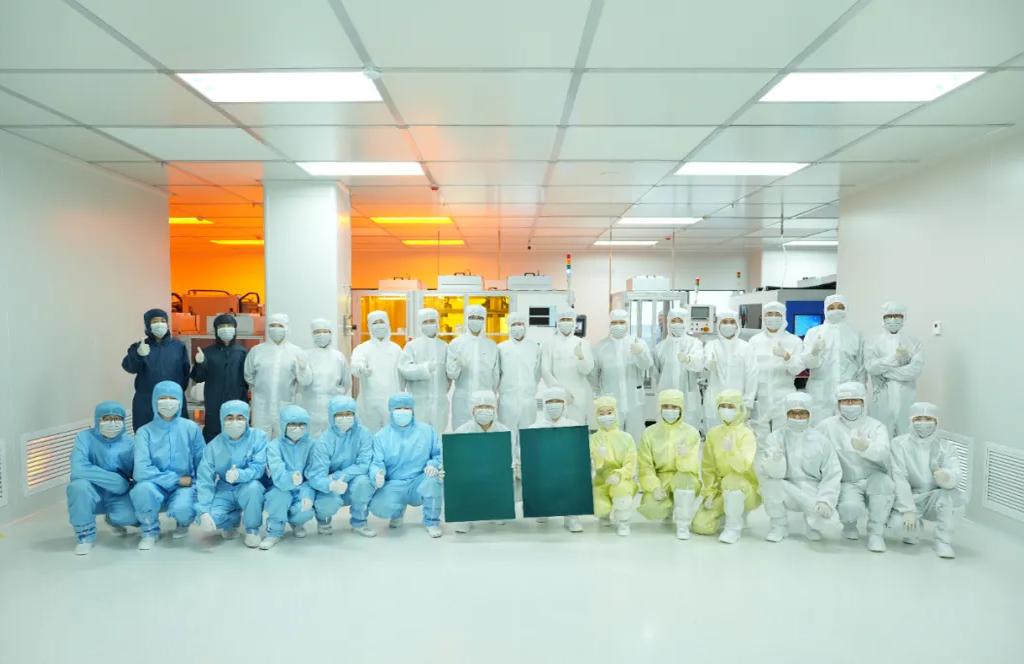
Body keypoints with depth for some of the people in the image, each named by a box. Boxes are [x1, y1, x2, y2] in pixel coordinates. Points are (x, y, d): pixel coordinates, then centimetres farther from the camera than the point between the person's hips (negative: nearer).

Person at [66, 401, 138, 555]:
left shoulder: (128, 441, -4)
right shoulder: (85, 437, -13)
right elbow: (78, 469, -28)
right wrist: (116, 480, -28)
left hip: (118, 496, 1)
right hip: (93, 495, -1)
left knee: (131, 516, -29)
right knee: (79, 485, -34)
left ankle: (114, 520, 14)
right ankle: (85, 537, -10)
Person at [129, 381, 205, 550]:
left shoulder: (191, 428, -4)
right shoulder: (145, 432, -7)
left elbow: (202, 463, 1)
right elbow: (140, 471, -16)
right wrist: (176, 479, -16)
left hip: (185, 486, 0)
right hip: (156, 487, 0)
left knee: (182, 509, -33)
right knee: (142, 489, -34)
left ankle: (184, 523, 10)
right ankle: (150, 531, -3)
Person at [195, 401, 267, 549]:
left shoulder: (258, 437, -13)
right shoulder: (214, 446, -8)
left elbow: (258, 468, -21)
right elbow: (204, 480, -12)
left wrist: (239, 475, -43)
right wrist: (204, 512, -24)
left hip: (249, 490, -2)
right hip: (225, 491, 2)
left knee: (253, 486, -37)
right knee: (206, 519, -26)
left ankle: (252, 529, -10)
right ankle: (233, 519, 11)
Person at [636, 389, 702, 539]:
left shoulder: (691, 432, -6)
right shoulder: (649, 433, -3)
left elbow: (690, 468, -15)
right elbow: (646, 466, -5)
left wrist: (684, 456, -37)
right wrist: (655, 488, -21)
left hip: (685, 481, -1)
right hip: (660, 480, 1)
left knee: (684, 476, -36)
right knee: (651, 509, -27)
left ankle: (683, 525, -17)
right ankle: (670, 510, 14)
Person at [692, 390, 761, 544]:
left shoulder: (747, 435, -14)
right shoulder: (713, 433, -1)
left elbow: (742, 467, -28)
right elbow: (708, 467, 3)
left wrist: (731, 450, -46)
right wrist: (709, 493, -5)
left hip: (747, 490, -5)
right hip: (723, 490, 5)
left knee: (731, 480, -40)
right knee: (700, 526, -11)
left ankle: (734, 527, -17)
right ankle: (734, 513, 18)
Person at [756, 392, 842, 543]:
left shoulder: (821, 441, -4)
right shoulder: (775, 437, -6)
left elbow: (832, 475, -6)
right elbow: (776, 473, -17)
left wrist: (825, 501, -21)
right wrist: (775, 460, -40)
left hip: (812, 493, 0)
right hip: (786, 492, 0)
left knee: (824, 510, -30)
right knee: (770, 483, -30)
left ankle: (813, 525, 11)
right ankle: (780, 525, -2)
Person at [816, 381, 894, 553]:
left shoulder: (876, 426, -2)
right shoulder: (827, 426, 1)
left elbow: (882, 452, -24)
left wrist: (866, 446, -46)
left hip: (873, 481, 0)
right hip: (847, 483, 0)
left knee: (883, 480, -34)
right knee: (850, 507, -32)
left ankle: (876, 532, -13)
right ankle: (849, 524, 9)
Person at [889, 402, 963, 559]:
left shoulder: (946, 447, -3)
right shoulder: (899, 444, -8)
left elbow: (956, 477, -21)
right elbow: (899, 478, -17)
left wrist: (947, 477, -46)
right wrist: (908, 509, -27)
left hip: (935, 500, 1)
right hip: (909, 498, -1)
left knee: (947, 491, -32)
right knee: (895, 521, -31)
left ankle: (943, 541, -14)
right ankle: (913, 528, 8)